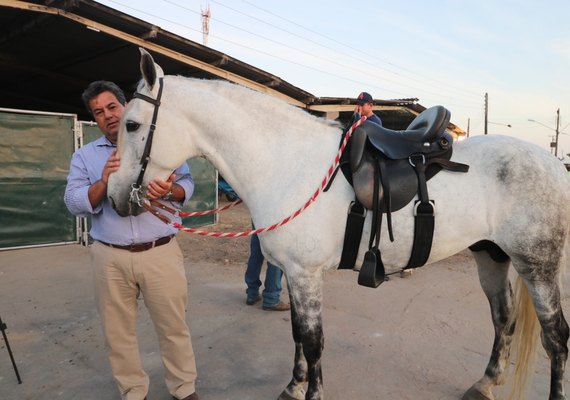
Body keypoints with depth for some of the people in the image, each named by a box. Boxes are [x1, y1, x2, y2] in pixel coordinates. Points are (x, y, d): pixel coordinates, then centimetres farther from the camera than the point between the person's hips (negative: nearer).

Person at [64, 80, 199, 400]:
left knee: (174, 326, 9)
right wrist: (103, 183, -20)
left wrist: (171, 190, -21)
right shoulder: (84, 155, 9)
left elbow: (188, 184, 1)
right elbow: (74, 203, -1)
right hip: (110, 258, 2)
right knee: (118, 332, 13)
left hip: (161, 253, -1)